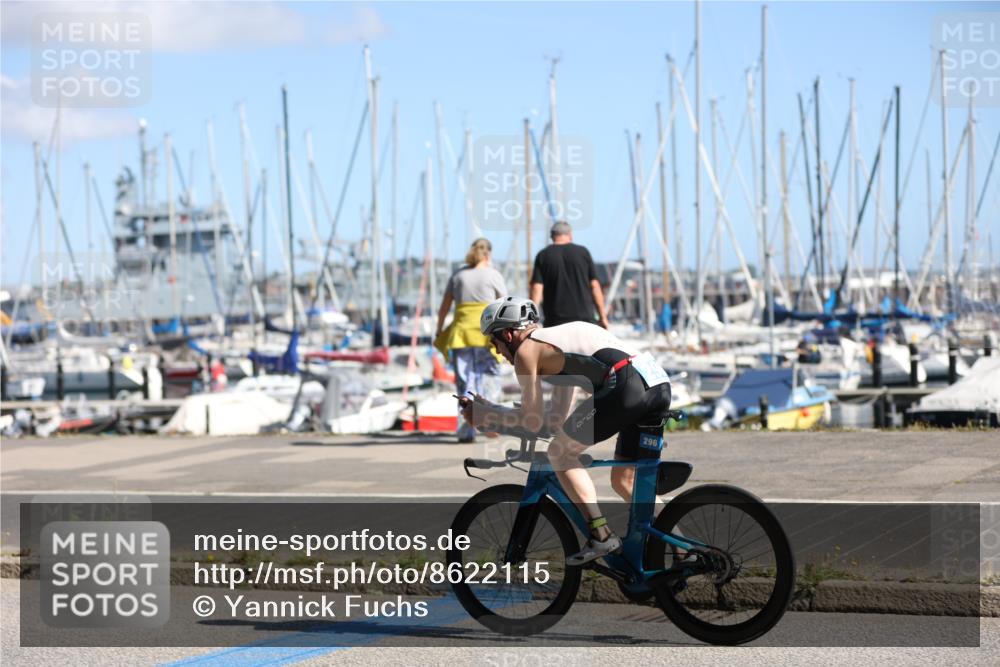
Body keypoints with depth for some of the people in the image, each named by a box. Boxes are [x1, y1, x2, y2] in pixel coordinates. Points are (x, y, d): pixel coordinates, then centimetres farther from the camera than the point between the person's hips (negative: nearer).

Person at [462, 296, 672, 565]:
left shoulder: (526, 350, 8)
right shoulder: (560, 337, 34)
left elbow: (534, 421, 7)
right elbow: (557, 420, 36)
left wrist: (486, 414, 21)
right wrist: (494, 415, 40)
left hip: (627, 385, -9)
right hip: (660, 384, 9)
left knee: (559, 452, 6)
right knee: (624, 482, 19)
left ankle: (601, 535, -2)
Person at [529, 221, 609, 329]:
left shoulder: (543, 256, 2)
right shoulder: (583, 252, 4)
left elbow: (536, 289, -4)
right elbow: (594, 286, 4)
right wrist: (603, 316, 9)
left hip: (555, 320, -1)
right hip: (584, 317, 1)